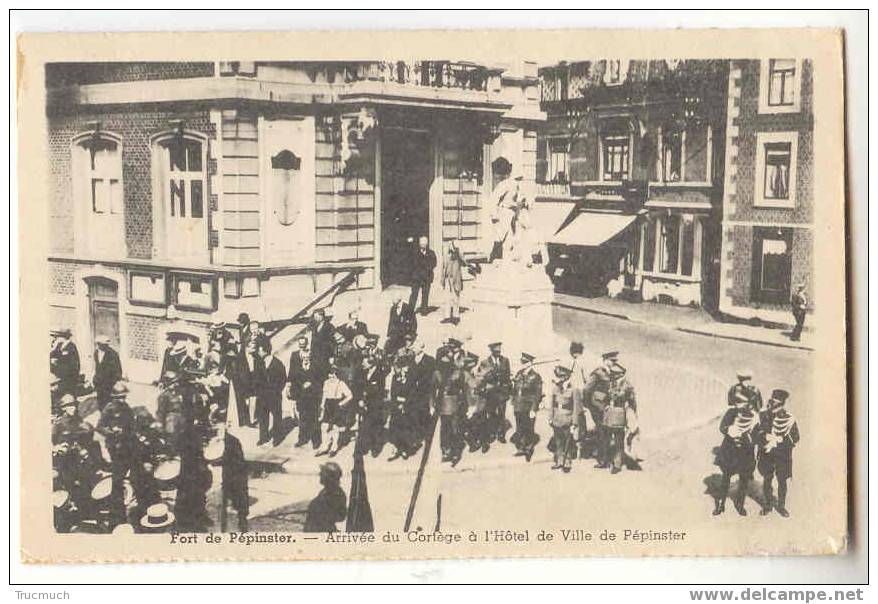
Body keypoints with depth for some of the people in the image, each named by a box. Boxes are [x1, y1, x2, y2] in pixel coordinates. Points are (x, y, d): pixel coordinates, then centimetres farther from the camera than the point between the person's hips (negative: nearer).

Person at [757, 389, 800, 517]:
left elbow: (795, 439, -4)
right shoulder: (763, 416, -2)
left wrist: (781, 439, -17)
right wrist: (765, 437, -14)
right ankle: (767, 505, 25)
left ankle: (781, 506, 25)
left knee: (782, 481, 9)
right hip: (766, 455, 1)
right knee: (766, 480, 9)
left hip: (783, 455, -1)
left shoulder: (789, 419, -7)